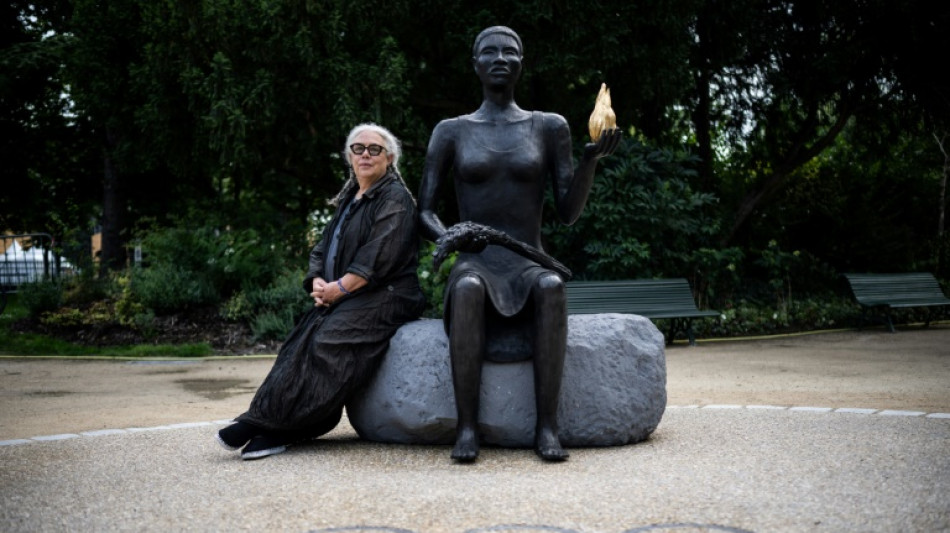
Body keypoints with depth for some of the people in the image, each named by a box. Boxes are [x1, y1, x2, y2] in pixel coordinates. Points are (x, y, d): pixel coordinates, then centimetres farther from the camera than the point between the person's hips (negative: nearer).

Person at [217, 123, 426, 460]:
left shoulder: (395, 199, -3)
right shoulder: (348, 200, 22)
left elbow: (378, 257, -16)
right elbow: (322, 249, 17)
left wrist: (339, 287, -16)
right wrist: (318, 282, -3)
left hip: (384, 297, -8)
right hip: (343, 300, 8)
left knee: (327, 342, -27)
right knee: (301, 341, -14)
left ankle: (272, 426, -27)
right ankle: (271, 426, -20)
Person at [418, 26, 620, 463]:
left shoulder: (549, 127, 10)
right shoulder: (451, 132, 11)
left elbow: (568, 212, 5)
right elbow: (424, 212, 8)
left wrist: (590, 160, -12)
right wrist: (447, 237, -15)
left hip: (529, 267, 1)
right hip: (474, 264, 0)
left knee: (551, 286, -36)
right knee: (468, 288, -38)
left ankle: (547, 425, -33)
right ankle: (467, 427, -34)